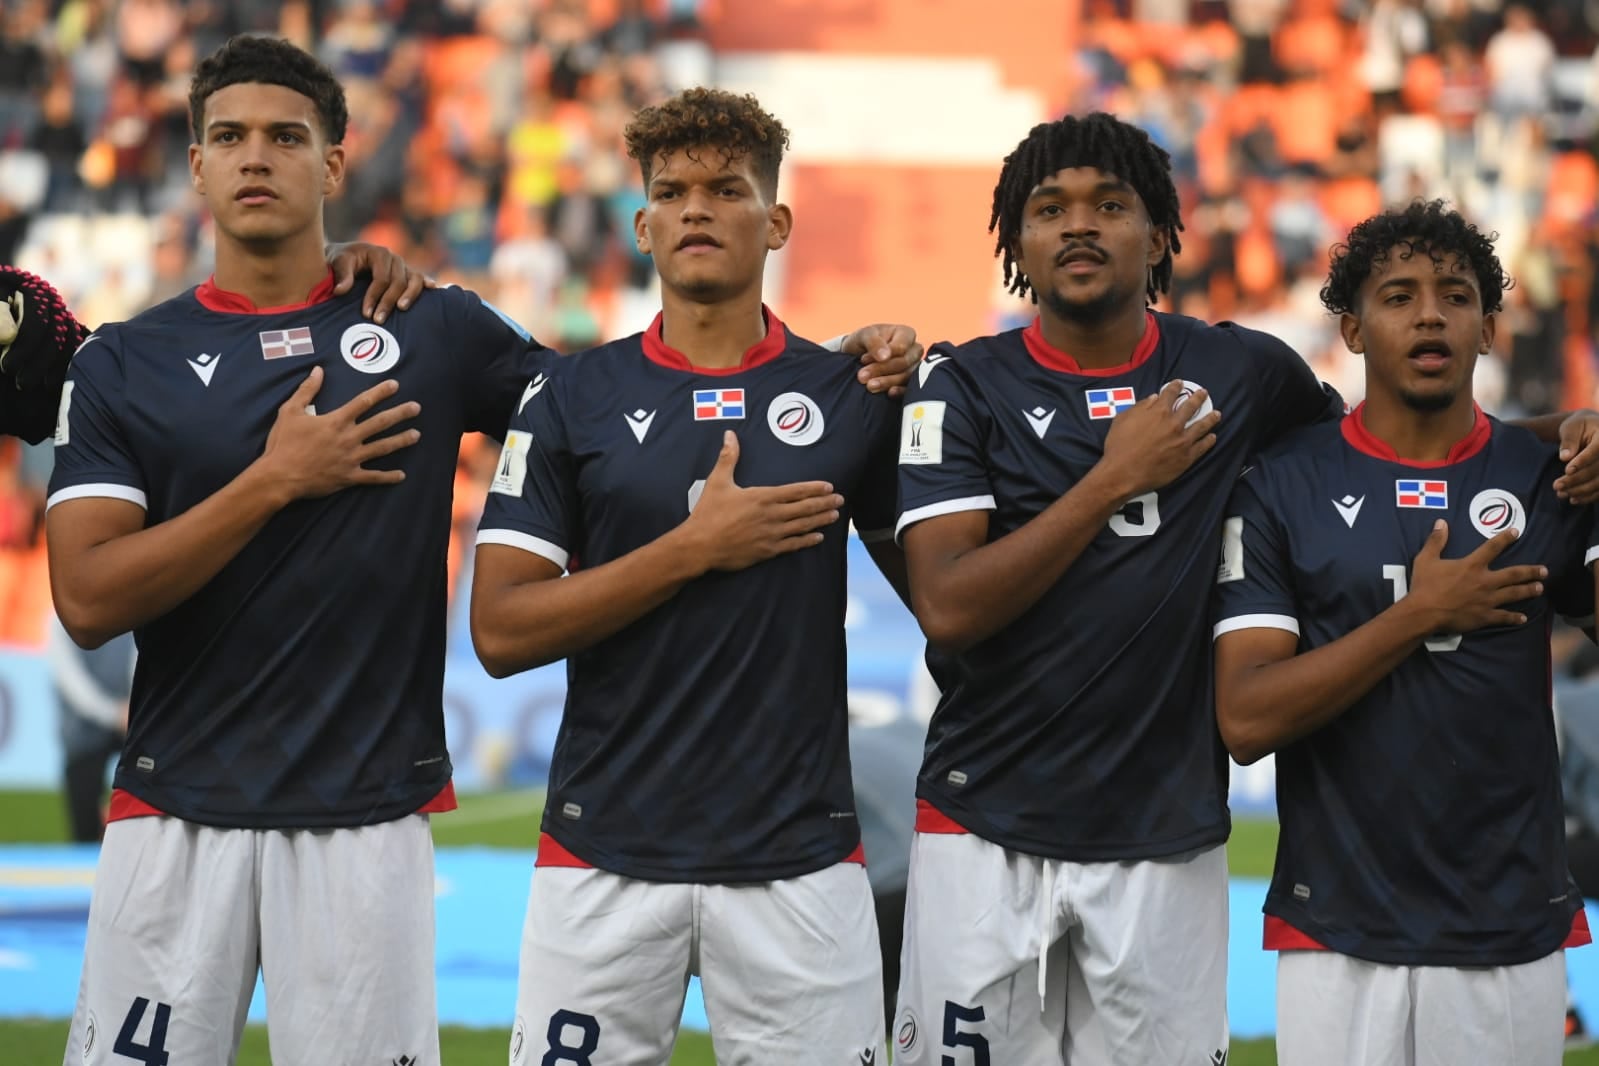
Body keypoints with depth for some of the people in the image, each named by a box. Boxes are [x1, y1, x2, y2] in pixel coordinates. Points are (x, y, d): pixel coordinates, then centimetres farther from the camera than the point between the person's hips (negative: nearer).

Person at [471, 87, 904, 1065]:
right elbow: (501, 632, -4)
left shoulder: (851, 396, 5)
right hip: (608, 853, 0)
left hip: (798, 859, 0)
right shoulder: (574, 399, 3)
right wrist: (695, 548, -10)